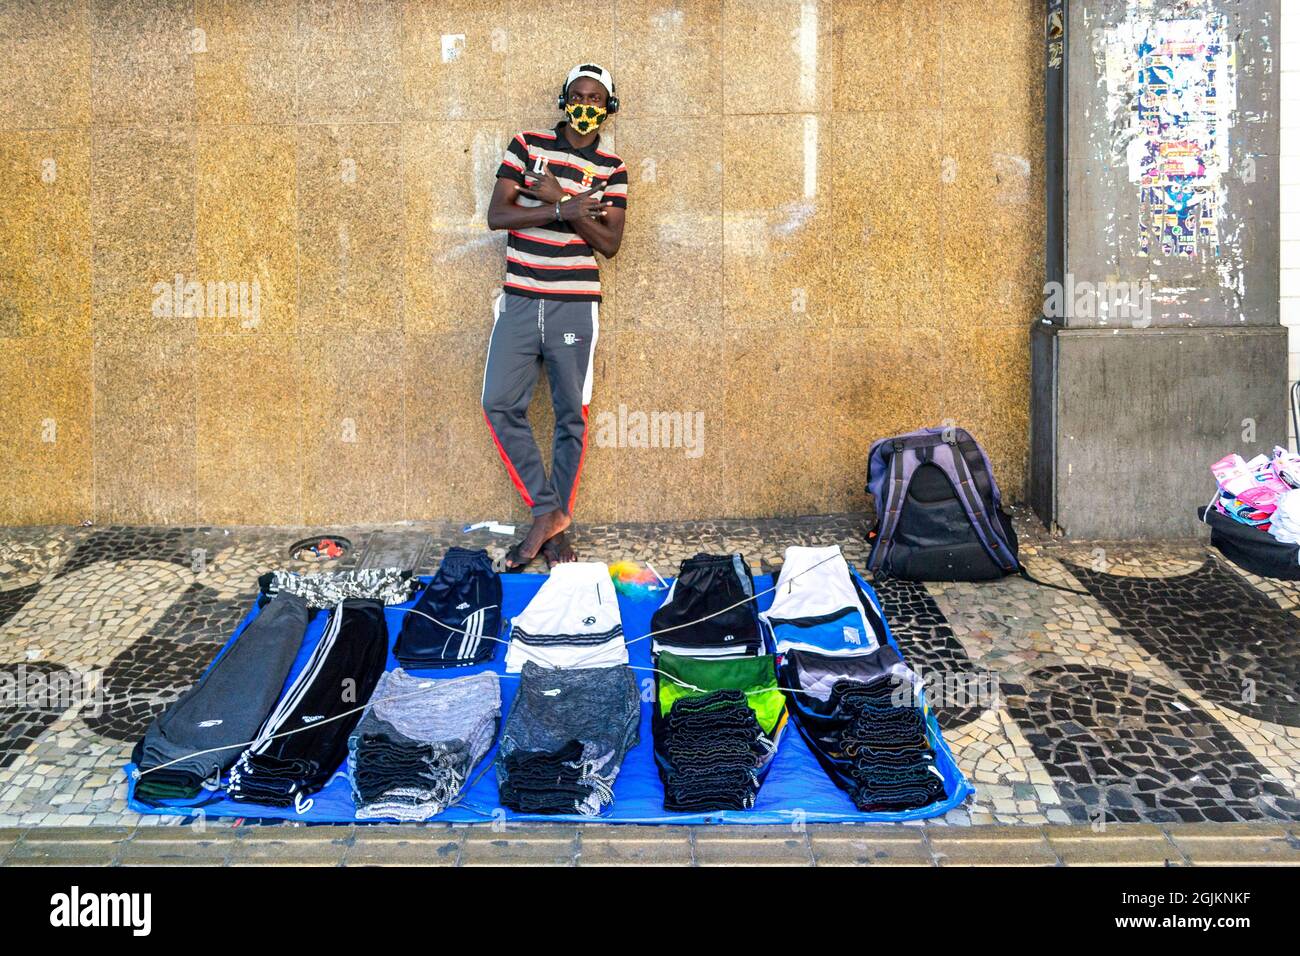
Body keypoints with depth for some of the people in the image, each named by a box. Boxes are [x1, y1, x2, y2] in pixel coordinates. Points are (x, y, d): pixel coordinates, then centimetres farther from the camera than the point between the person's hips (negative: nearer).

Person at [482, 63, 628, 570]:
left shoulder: (611, 169, 6)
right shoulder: (526, 146, 6)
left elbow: (610, 243, -2)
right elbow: (496, 215, -3)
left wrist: (560, 199, -12)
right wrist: (563, 211, -15)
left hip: (575, 306, -1)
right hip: (519, 301, 1)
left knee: (572, 415, 1)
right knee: (500, 405, -5)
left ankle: (555, 521, 12)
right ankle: (547, 512, 5)